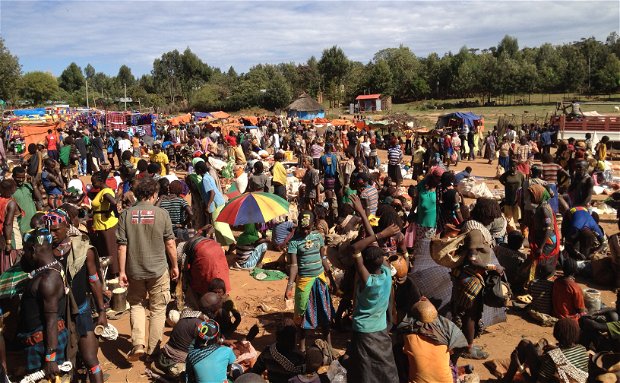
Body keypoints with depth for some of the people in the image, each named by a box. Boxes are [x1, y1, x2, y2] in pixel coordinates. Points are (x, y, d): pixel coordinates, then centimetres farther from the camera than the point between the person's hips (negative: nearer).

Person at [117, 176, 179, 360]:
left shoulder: (126, 214, -6)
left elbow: (122, 246, -6)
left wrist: (122, 271, 1)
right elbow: (170, 244, -6)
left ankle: (138, 344, 7)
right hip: (158, 269, -1)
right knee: (158, 310, 13)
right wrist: (174, 266, 7)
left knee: (136, 304, 21)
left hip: (134, 270, 2)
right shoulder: (161, 214, -10)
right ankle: (153, 350, 20)